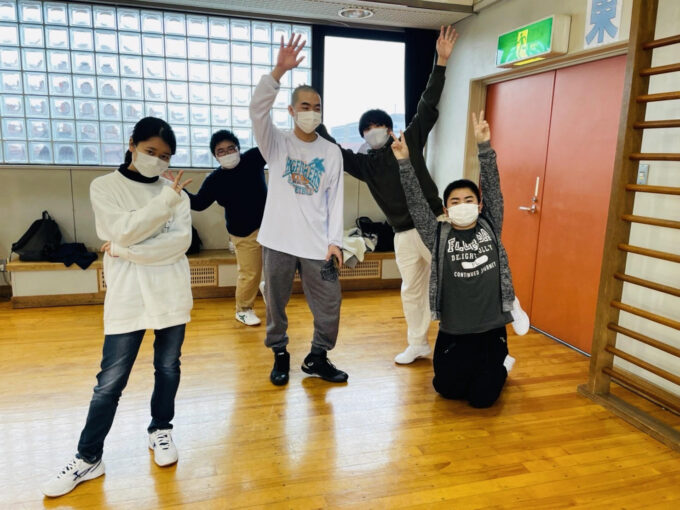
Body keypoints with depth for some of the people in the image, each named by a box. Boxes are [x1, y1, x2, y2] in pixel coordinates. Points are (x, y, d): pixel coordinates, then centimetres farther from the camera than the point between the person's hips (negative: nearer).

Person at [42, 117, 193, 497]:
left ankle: (161, 431, 34)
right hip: (127, 297, -2)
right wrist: (166, 199, -15)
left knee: (168, 368, 13)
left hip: (171, 295, 2)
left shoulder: (176, 192, 5)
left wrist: (125, 251, -14)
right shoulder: (105, 187, 1)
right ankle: (88, 459, 19)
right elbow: (125, 231, -14)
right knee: (110, 381, 4)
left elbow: (181, 242, -9)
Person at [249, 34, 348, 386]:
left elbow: (335, 199, 5)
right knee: (276, 303, 9)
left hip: (317, 243, 1)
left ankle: (317, 358, 24)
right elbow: (257, 110, -18)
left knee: (329, 304, 4)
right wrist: (279, 71, -30)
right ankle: (280, 355, 30)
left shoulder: (332, 152, 6)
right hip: (279, 240, -1)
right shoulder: (276, 143, 1)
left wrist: (334, 240, -2)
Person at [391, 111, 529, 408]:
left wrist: (484, 145, -19)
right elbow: (417, 203, -12)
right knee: (446, 389, 5)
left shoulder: (490, 228, -1)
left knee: (481, 398, 0)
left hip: (491, 329, 0)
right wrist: (404, 162, -21)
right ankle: (471, 367, 38)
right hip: (453, 332, 1)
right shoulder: (439, 236, -4)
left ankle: (501, 365, 34)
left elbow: (493, 187, -9)